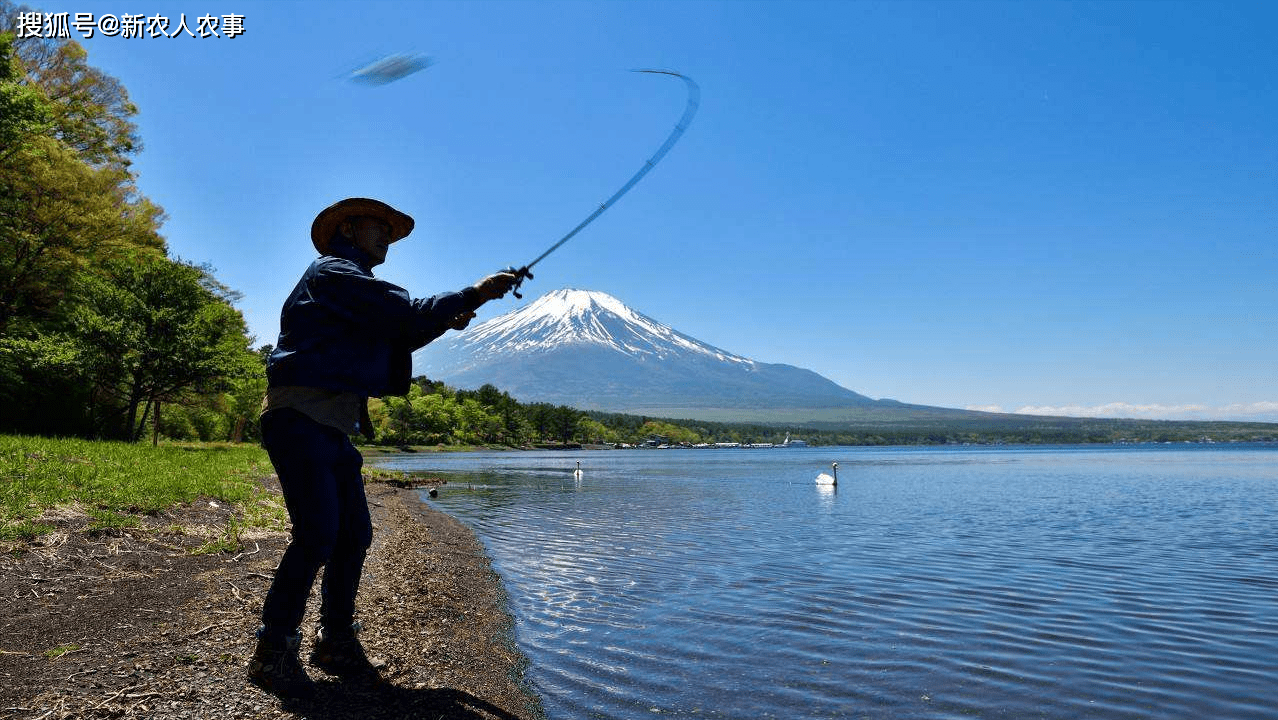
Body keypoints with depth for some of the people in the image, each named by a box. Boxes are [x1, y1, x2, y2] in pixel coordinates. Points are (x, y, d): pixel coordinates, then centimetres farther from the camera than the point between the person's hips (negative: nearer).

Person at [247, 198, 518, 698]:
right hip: (299, 419, -10)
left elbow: (396, 339, 23)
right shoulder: (333, 273, -6)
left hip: (332, 430, 10)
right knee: (317, 535, -14)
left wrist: (441, 321, 11)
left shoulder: (360, 292, 25)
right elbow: (408, 314, -16)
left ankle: (336, 643, 18)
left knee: (354, 535, 7)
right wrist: (474, 295, -11)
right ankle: (273, 654, -2)